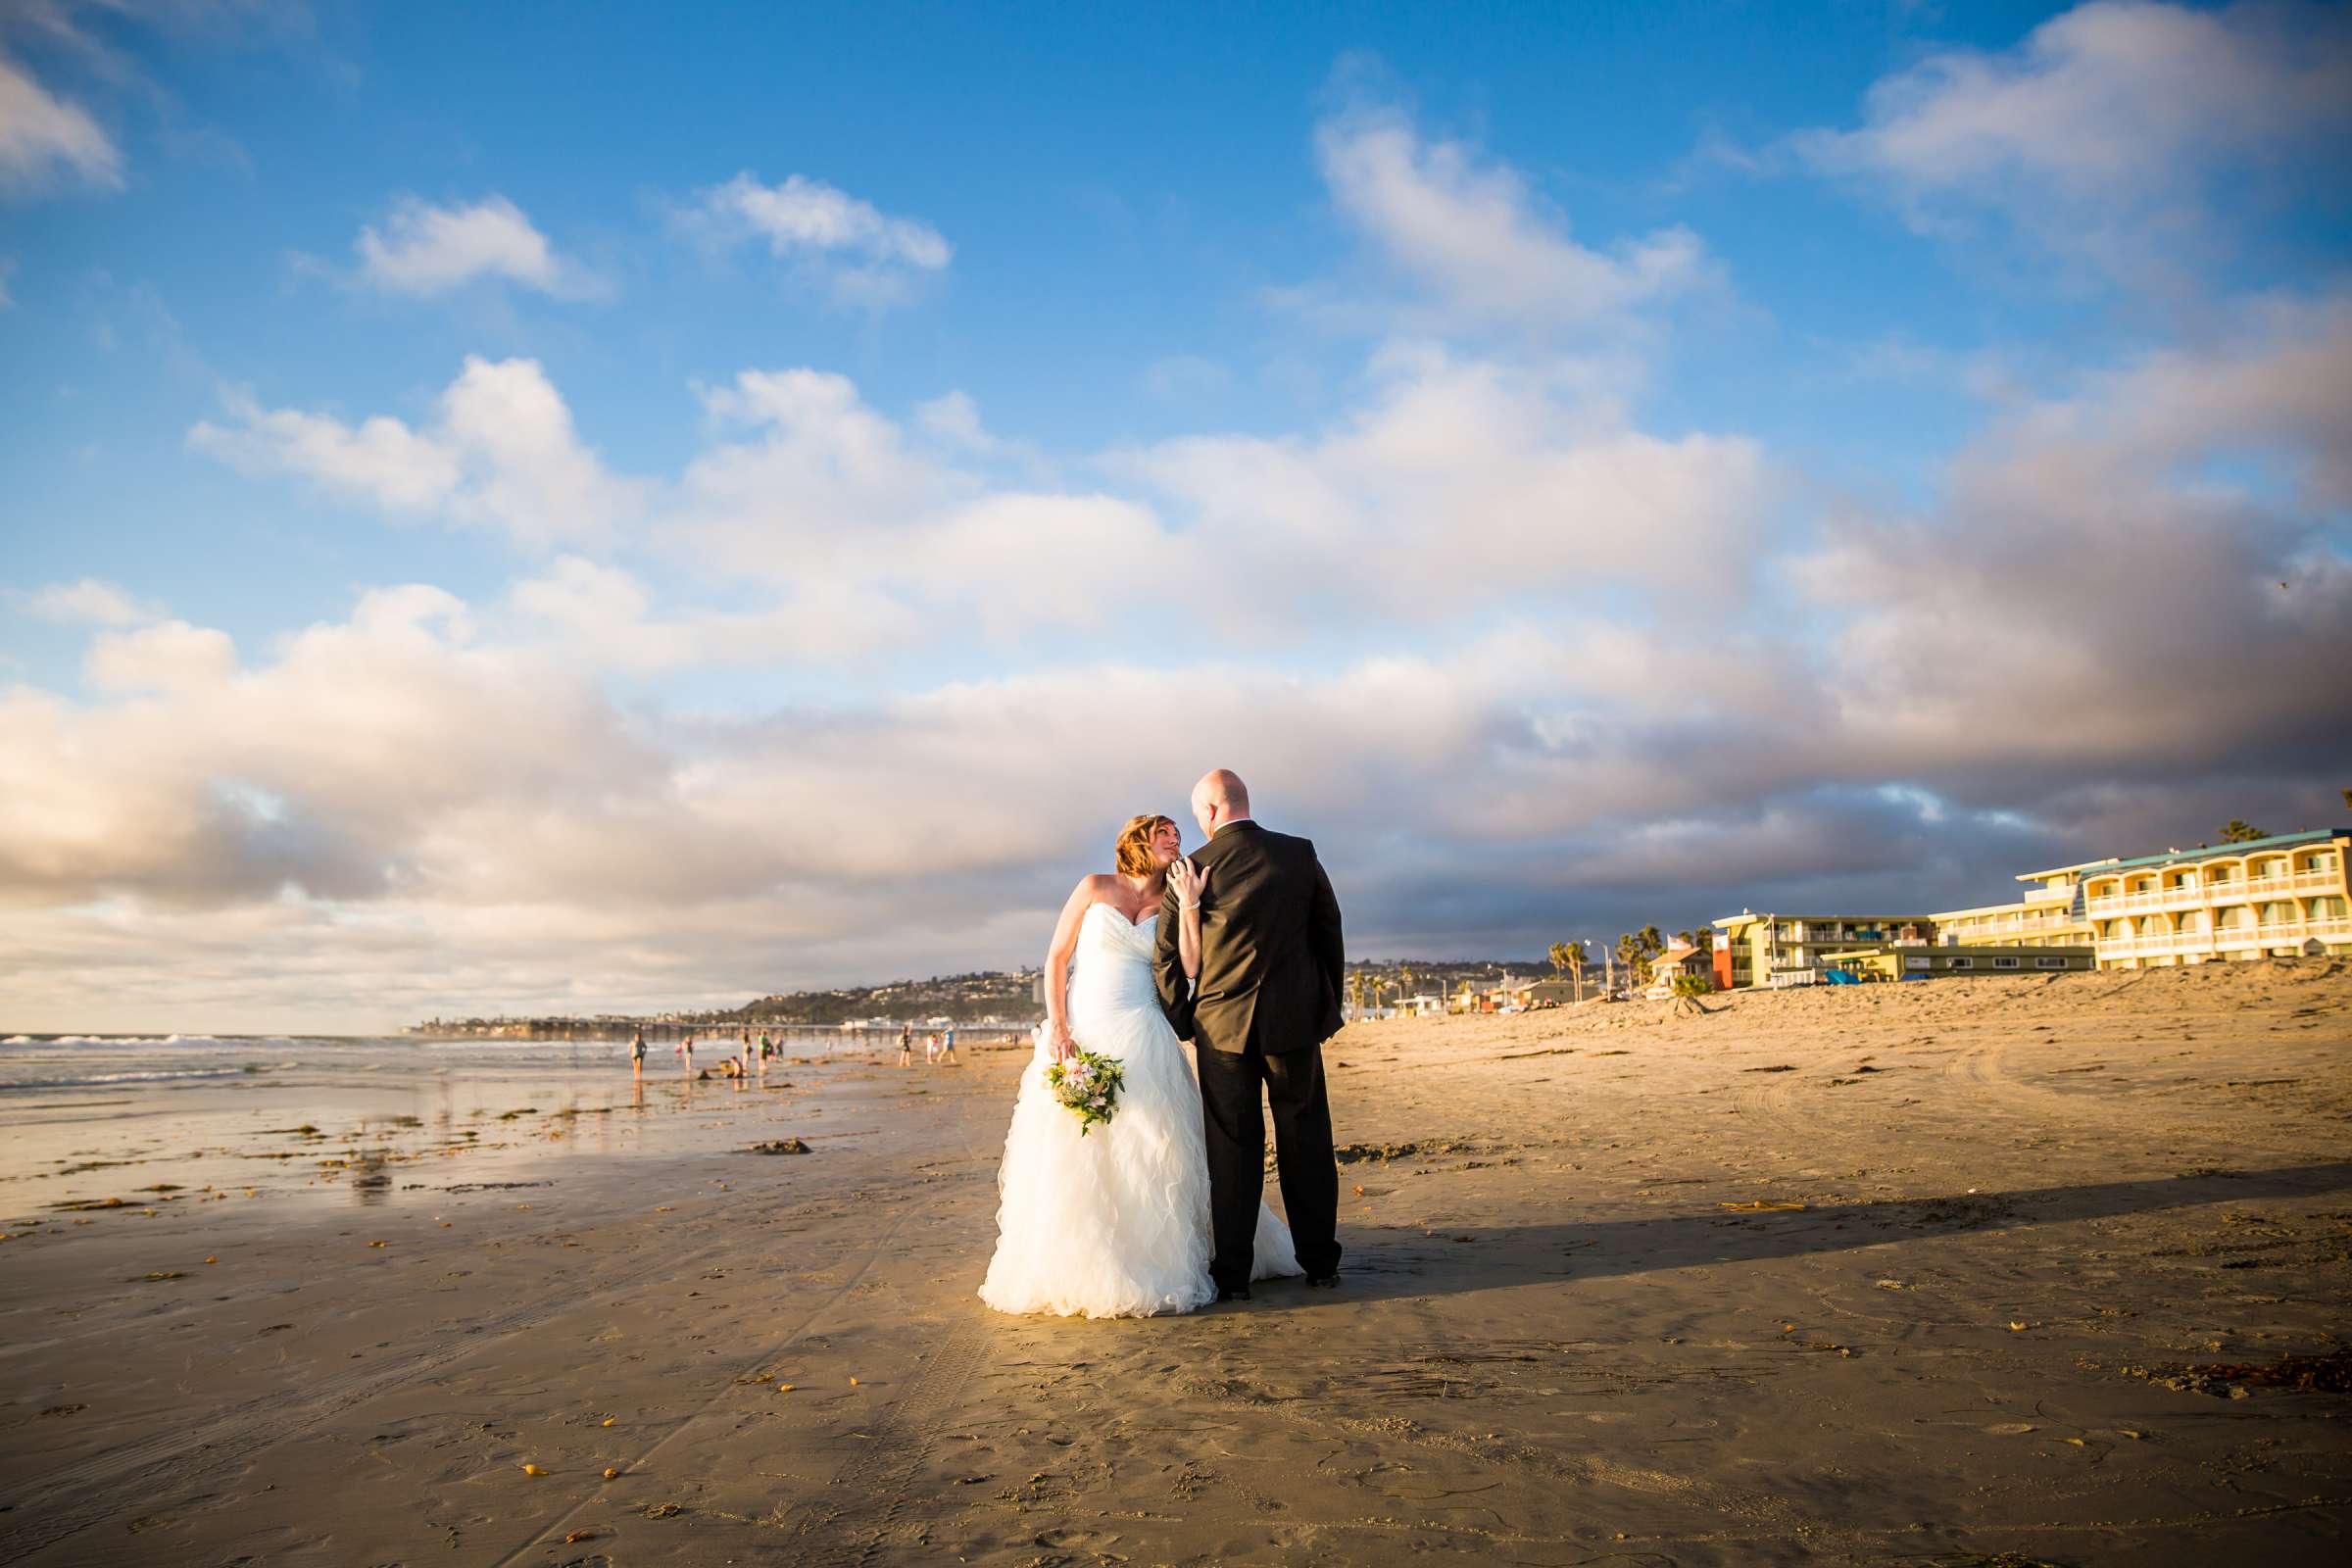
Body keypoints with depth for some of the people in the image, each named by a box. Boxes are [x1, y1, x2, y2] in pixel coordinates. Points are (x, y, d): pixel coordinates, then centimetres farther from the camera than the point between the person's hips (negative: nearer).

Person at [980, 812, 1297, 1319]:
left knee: (1147, 1152, -2)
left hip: (1140, 1040, 2)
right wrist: (1057, 1027, -8)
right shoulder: (1095, 887, 4)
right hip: (1080, 1031, -1)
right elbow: (1056, 957, 2)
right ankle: (1073, 1271, 11)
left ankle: (1149, 1264, 8)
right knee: (1072, 1152, -1)